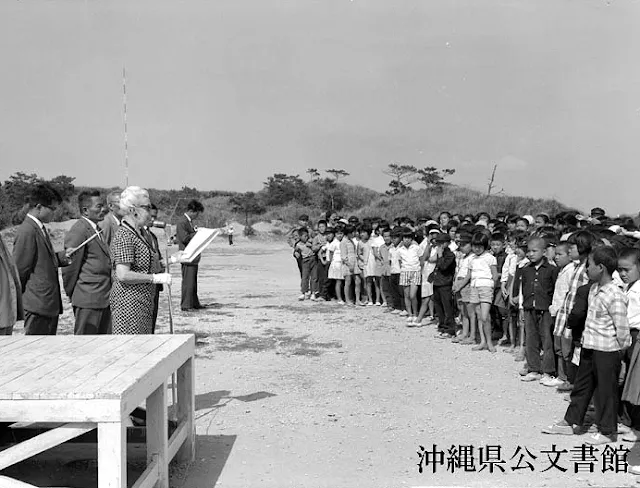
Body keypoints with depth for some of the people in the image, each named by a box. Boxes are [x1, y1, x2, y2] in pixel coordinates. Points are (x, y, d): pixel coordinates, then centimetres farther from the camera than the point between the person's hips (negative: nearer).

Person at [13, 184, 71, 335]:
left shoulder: (40, 228, 13)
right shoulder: (27, 231, -16)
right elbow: (20, 270, -15)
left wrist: (61, 257, 2)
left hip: (49, 305, 10)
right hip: (37, 306, -10)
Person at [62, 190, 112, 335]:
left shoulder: (96, 230, 16)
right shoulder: (78, 231, -14)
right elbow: (70, 266, -13)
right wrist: (71, 294, -4)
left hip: (104, 299, 9)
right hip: (87, 299, -9)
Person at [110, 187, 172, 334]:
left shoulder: (138, 233, 14)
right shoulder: (124, 236, -16)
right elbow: (123, 275, -23)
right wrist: (156, 278, -18)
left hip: (142, 303, 10)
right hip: (129, 304, -10)